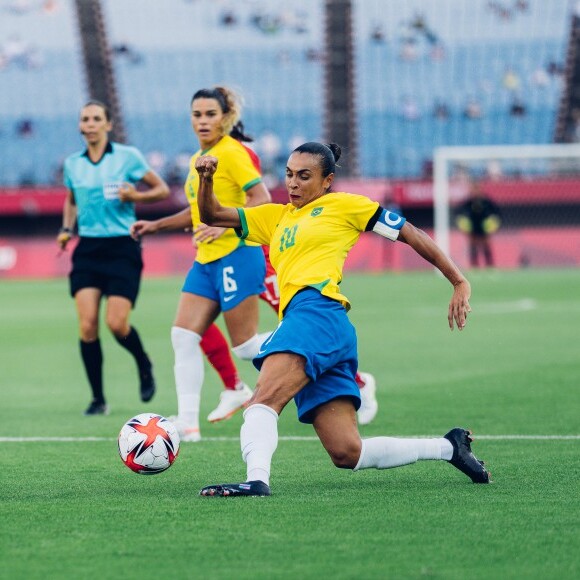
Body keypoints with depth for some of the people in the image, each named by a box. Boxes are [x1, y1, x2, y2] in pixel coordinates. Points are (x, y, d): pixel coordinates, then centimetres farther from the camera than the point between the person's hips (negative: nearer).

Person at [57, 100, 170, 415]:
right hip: (88, 248, 3)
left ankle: (145, 367, 20)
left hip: (122, 247, -3)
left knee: (116, 323, -12)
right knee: (87, 325, -9)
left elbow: (162, 190, 3)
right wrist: (67, 229, 8)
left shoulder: (128, 156, -2)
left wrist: (136, 196, -15)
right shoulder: (72, 164, 9)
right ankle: (98, 398, 1)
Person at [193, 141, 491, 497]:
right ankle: (448, 447, 13)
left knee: (263, 400, -29)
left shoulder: (343, 205, 12)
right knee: (347, 453, 0)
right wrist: (207, 180, 7)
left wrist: (460, 283, 8)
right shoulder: (277, 217, 30)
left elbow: (412, 235, 13)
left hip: (317, 311, -7)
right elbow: (212, 216, 28)